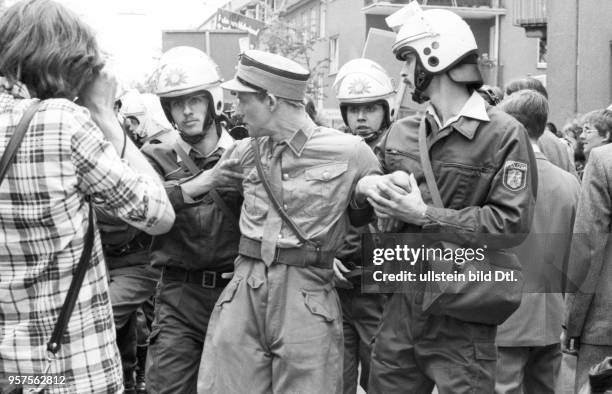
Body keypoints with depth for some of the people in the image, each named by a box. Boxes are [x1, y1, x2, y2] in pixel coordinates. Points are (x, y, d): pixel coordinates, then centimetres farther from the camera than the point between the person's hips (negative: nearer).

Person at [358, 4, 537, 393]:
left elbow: (512, 224, -17)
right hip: (403, 303, 6)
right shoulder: (401, 132, 9)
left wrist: (424, 215, -17)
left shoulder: (504, 134, -10)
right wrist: (369, 185, -4)